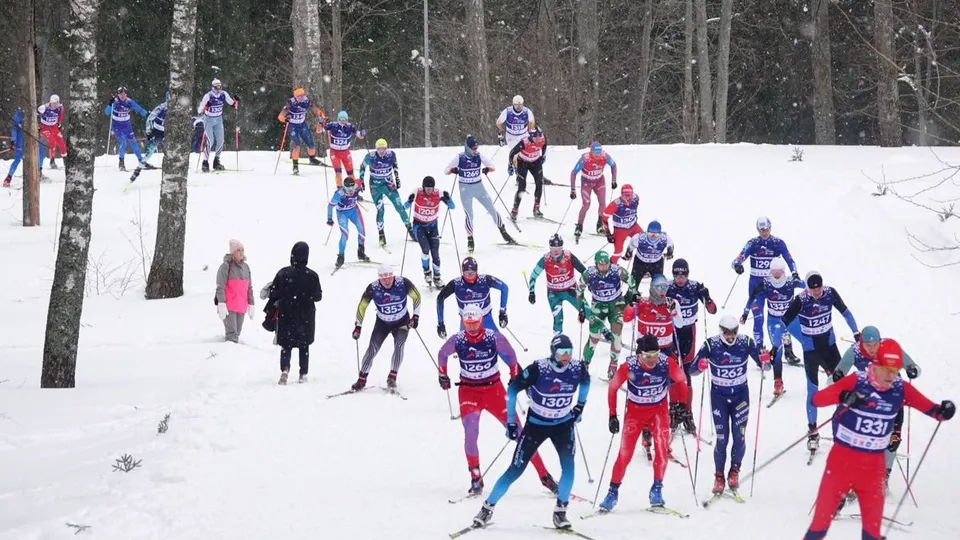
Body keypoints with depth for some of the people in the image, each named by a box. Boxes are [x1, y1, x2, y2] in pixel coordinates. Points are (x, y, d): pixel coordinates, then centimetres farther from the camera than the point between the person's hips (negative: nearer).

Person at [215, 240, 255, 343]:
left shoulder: (246, 267, 13)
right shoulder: (226, 266, -7)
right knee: (232, 334, -13)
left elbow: (249, 287, 18)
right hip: (229, 307, -6)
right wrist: (221, 304, -19)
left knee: (237, 333, 9)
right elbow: (220, 287, -11)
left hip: (241, 307, 6)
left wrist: (251, 304, 15)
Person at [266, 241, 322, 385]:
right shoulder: (312, 276, -10)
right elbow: (317, 296, -1)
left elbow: (274, 295, -6)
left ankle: (285, 368, -14)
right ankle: (303, 374, 15)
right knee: (304, 346, 15)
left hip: (286, 316, 0)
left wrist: (269, 311, 5)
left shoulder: (283, 273, -10)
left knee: (286, 345, 9)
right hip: (306, 317, 0)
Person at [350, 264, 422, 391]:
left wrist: (415, 316, -12)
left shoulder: (403, 283, -24)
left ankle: (392, 378, -18)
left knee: (399, 346, -21)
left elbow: (416, 296, -7)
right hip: (382, 323, 1)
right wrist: (358, 326, -8)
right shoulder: (373, 288, -23)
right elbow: (362, 306, -8)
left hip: (402, 323, 0)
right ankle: (362, 380, -1)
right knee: (372, 349, -9)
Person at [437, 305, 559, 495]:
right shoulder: (457, 341, -9)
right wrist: (443, 375, 19)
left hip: (494, 389, 0)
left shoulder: (494, 338, -11)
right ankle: (475, 478, -6)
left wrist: (515, 378, 6)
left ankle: (544, 475, 3)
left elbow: (510, 355, 6)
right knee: (470, 432, -21)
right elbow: (442, 355, 12)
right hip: (468, 391, 0)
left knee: (516, 429, -3)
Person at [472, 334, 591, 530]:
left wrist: (580, 405, 12)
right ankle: (488, 507, 11)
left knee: (569, 467, -16)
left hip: (563, 424, 3)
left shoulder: (577, 369, -16)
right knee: (516, 469, -3)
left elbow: (585, 380, 12)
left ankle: (560, 511, 0)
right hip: (536, 424, -3)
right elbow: (513, 389, -14)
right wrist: (511, 422, -12)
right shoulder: (538, 369, -26)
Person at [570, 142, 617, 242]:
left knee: (602, 203, -4)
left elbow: (613, 165, -1)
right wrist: (573, 190, -24)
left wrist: (614, 180, -1)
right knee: (586, 205, -14)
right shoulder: (584, 159, -33)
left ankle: (601, 226, 13)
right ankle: (579, 228, -2)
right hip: (586, 182, -3)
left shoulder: (605, 156, -24)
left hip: (599, 181, 3)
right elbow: (573, 173, -23)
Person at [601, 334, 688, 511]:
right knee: (625, 453, -7)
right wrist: (612, 415, -7)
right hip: (635, 411, -1)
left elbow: (681, 380, 0)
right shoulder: (628, 367, -24)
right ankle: (613, 492, 7)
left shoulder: (667, 363, -21)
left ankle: (657, 489, 1)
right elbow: (612, 388, -7)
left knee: (662, 449, -15)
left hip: (659, 411, 1)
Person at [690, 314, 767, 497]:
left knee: (739, 437, -3)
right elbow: (692, 370, -16)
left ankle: (734, 472, 19)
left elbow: (764, 366, -10)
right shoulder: (711, 345, -16)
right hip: (719, 396, -1)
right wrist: (700, 365, -39)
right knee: (722, 438, -5)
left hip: (741, 395, 1)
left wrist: (765, 361, -33)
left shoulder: (746, 343, -13)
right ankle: (719, 476, 11)